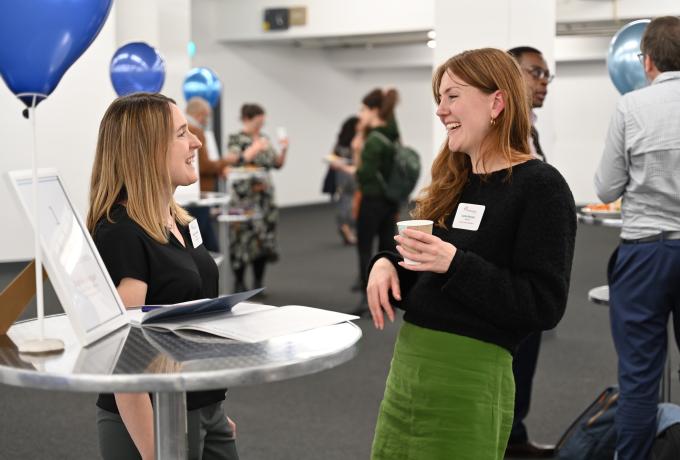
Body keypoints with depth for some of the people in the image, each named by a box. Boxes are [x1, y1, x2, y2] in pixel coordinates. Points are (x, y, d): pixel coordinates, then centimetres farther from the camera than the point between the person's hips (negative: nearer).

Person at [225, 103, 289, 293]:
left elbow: (277, 164, 15)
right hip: (244, 197, -6)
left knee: (264, 238, 4)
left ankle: (258, 282, 13)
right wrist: (254, 149, -18)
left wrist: (283, 150, -1)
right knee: (243, 238, -7)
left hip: (265, 196, 6)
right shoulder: (236, 139, -3)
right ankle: (239, 283, 3)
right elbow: (233, 163, -15)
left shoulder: (264, 138, 14)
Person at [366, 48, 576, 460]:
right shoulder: (454, 183, 14)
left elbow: (545, 306, -16)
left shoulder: (541, 187, -10)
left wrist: (454, 263, -23)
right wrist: (387, 264, 0)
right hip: (408, 363, 8)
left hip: (469, 377, -8)